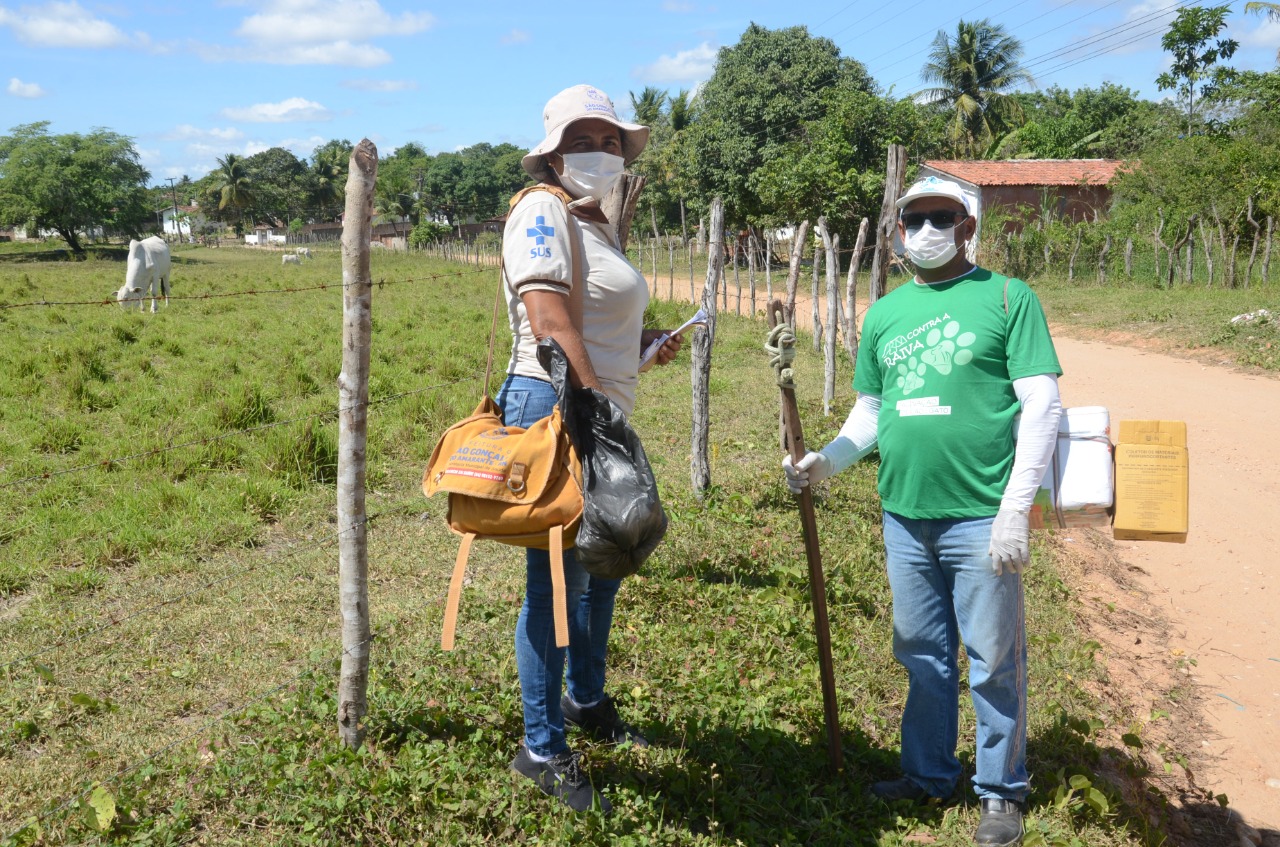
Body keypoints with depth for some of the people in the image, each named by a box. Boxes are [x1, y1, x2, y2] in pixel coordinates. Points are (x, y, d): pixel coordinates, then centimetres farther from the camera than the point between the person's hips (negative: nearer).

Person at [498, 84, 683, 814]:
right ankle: (543, 749, 10)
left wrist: (646, 340, 11)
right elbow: (550, 324, -22)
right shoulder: (543, 214, -11)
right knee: (559, 581, -3)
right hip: (555, 407, -10)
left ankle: (587, 700, 39)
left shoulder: (598, 224, 18)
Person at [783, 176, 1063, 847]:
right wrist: (825, 461, -1)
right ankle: (928, 774, 34)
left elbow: (1041, 406, -8)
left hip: (980, 517, -5)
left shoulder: (1007, 297, -3)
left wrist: (1014, 511, -15)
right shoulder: (883, 314, 12)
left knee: (992, 661, 6)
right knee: (921, 656, 17)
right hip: (904, 516, 5)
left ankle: (1000, 791, 24)